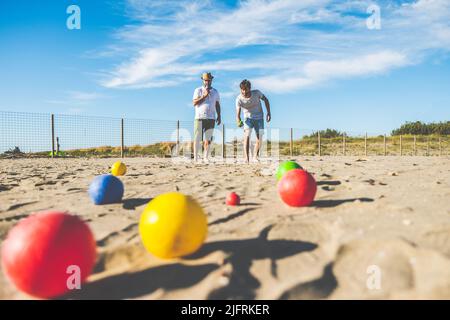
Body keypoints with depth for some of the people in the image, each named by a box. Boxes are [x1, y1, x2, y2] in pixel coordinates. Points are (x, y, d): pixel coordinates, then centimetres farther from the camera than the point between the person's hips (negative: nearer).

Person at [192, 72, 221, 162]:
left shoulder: (215, 92, 16)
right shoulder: (198, 90, 5)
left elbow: (217, 105, 18)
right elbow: (194, 103, -6)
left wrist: (219, 116, 8)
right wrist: (204, 96, -13)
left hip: (211, 118, 3)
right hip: (200, 117, -3)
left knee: (208, 139, 1)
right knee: (197, 138, -3)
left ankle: (205, 157, 5)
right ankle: (195, 157, 0)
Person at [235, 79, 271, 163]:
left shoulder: (256, 93, -20)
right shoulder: (239, 99, -22)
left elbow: (266, 100, -1)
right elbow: (238, 113, -26)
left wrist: (268, 113, -5)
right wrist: (239, 121, -48)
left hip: (259, 118, 1)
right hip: (248, 118, -1)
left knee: (259, 139, 0)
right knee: (247, 136, -20)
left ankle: (255, 156, 18)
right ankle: (246, 158, -22)